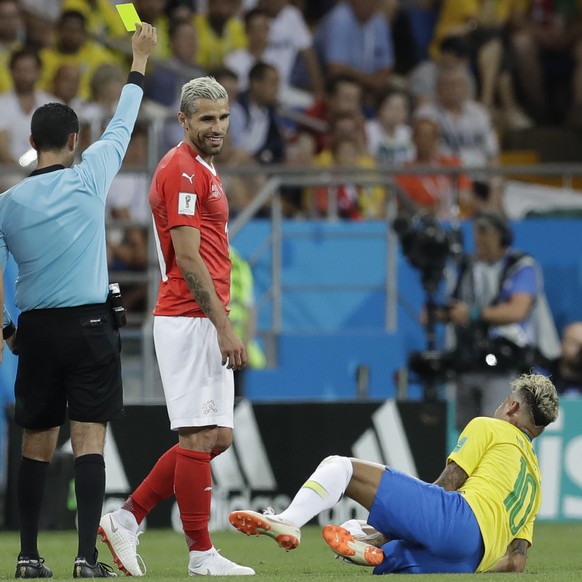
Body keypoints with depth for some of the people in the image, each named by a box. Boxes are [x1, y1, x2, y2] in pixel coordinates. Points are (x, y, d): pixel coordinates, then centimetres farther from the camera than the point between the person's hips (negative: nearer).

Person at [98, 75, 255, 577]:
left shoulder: (203, 170, 20)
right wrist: (223, 325, -19)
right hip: (189, 321, -10)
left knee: (216, 437, 10)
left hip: (206, 323, 10)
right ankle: (201, 554, -1)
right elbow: (187, 258, -18)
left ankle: (126, 519, 14)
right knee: (201, 436, -6)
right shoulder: (181, 169, -12)